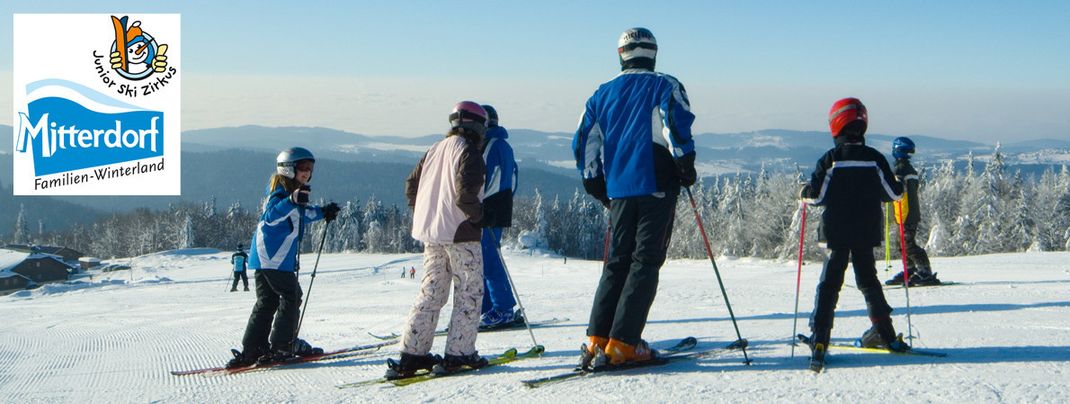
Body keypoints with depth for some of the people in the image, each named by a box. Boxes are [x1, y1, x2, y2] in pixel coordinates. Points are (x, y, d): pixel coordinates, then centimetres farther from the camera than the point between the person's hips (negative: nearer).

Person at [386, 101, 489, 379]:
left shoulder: (435, 150, 14)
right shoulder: (468, 151, -11)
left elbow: (412, 185, 15)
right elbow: (465, 192, -21)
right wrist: (479, 216, -6)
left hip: (429, 233, 8)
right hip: (459, 233, -8)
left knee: (431, 292, 12)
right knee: (469, 292, 2)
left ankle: (412, 354, 9)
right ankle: (459, 353, -1)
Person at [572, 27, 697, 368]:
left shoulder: (603, 94, 15)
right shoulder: (665, 86, 2)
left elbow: (583, 142, 14)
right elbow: (677, 123, -16)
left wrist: (596, 184, 23)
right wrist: (686, 164, -6)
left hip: (618, 190, 4)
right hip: (656, 186, -4)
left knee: (617, 261, 12)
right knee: (645, 262, -2)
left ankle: (597, 339, 4)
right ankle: (621, 344, -8)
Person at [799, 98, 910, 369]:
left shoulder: (830, 159, -9)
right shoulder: (875, 158, -2)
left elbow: (817, 196, -10)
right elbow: (894, 193, 3)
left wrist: (804, 192, 12)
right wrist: (900, 186, 25)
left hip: (837, 232, -2)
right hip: (867, 233, 3)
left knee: (830, 283, 1)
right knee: (868, 279, 16)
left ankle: (819, 339, -7)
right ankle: (884, 333, 17)